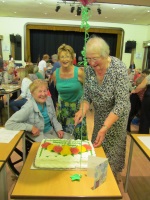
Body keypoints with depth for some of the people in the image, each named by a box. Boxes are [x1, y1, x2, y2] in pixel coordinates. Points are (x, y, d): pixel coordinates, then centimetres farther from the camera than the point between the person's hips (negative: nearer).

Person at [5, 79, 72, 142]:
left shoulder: (49, 99, -8)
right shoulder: (28, 107, -25)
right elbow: (8, 124, -24)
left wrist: (58, 129, -4)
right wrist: (31, 127, -25)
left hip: (51, 130, 6)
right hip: (39, 135, -6)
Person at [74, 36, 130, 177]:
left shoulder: (119, 68, -27)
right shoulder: (89, 68, -13)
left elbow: (122, 104, -28)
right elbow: (87, 96, -4)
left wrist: (105, 127, -34)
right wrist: (82, 110, -24)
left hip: (116, 115, -4)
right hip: (99, 114, 5)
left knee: (111, 151, 9)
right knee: (97, 147, 18)